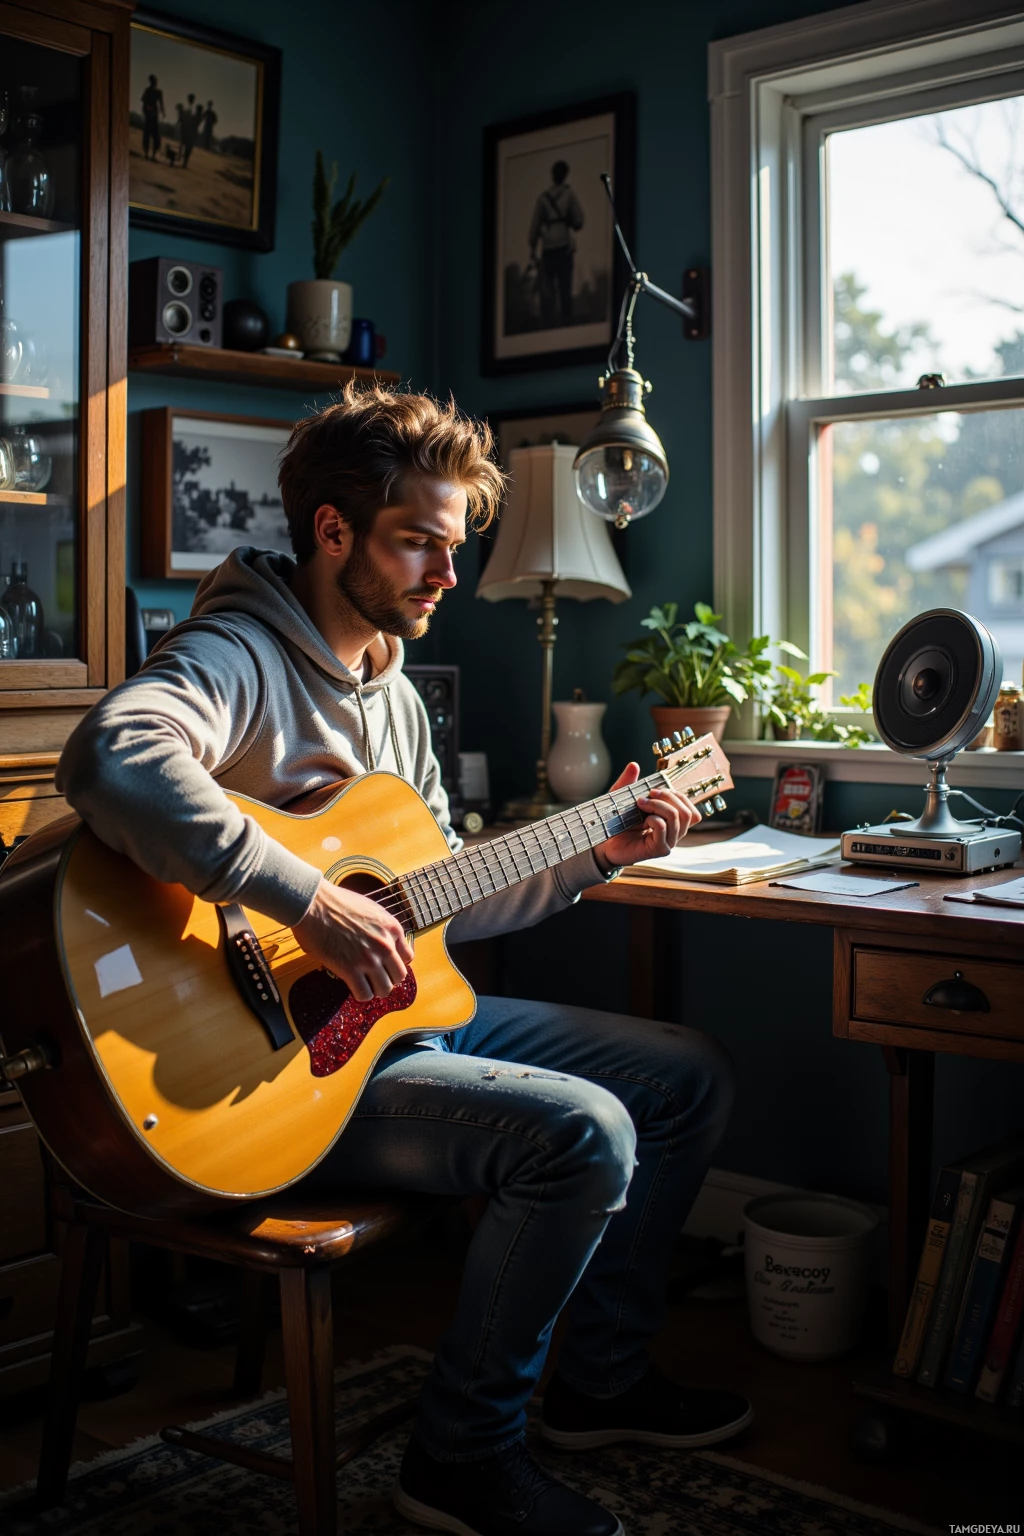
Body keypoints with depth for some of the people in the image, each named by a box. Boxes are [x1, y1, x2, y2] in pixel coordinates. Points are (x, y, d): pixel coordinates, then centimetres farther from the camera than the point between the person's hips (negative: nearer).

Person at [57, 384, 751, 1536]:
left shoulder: (395, 694, 14)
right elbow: (111, 758, -40)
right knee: (583, 1134, -27)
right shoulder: (241, 654, -16)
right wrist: (311, 904, -38)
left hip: (410, 1012, 10)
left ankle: (598, 1378, 24)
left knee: (691, 1078, 10)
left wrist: (597, 854, 11)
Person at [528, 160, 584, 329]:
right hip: (565, 245, 0)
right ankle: (566, 322, -3)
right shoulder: (570, 194, 1)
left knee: (547, 288, 1)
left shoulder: (543, 197, 3)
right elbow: (579, 221, -3)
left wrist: (532, 247, 7)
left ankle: (548, 324, -5)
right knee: (565, 288, 1)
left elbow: (534, 224, 0)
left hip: (547, 247, 0)